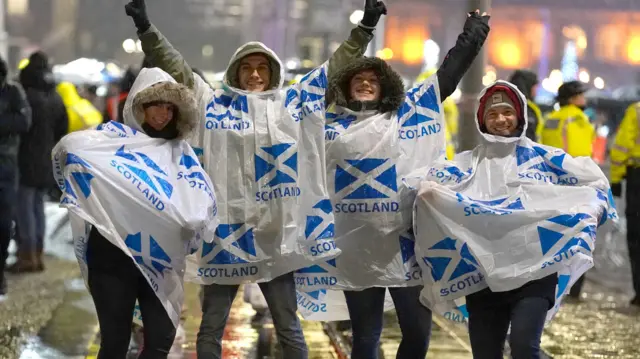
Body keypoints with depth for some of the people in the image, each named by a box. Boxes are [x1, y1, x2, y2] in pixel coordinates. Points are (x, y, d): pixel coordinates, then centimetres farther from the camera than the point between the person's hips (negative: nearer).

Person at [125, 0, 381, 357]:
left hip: (275, 233, 1)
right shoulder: (214, 103, 5)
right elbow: (177, 68, 2)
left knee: (289, 327, 10)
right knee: (211, 328, 7)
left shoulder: (293, 102, 9)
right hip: (226, 228, -1)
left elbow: (336, 67, 13)